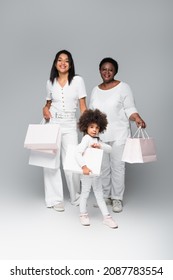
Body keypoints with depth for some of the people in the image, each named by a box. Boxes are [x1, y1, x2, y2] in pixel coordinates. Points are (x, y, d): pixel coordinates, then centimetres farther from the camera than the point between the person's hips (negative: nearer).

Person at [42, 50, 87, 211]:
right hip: (52, 123, 2)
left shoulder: (78, 80, 0)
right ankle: (55, 199, 10)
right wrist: (45, 109, -4)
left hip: (70, 125, -2)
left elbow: (83, 105, -1)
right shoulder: (50, 82, 7)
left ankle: (76, 197, 18)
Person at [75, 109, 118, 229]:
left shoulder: (97, 139, 8)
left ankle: (107, 217, 18)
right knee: (85, 194, 10)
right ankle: (83, 215, 27)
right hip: (88, 172, -7)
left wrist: (100, 146, -17)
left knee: (100, 195, 12)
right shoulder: (86, 139, -16)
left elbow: (109, 149, 2)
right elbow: (78, 153, -27)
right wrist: (84, 166, -35)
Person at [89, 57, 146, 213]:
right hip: (99, 135, 4)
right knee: (102, 167, 8)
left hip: (118, 134, -4)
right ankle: (105, 196, 21)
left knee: (117, 166, -2)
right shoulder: (95, 90, 13)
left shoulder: (123, 87, -2)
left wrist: (137, 118, -24)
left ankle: (117, 198, 9)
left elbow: (130, 109, -7)